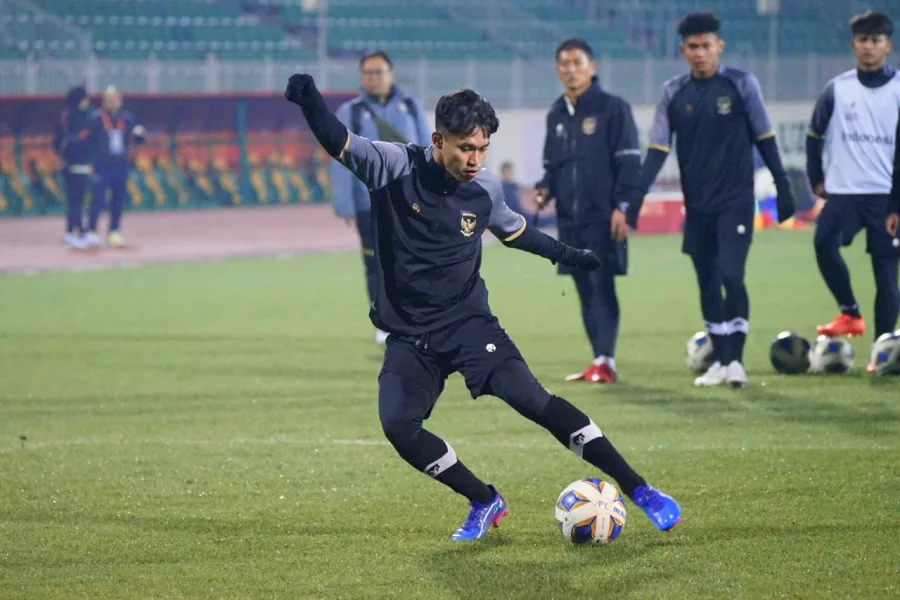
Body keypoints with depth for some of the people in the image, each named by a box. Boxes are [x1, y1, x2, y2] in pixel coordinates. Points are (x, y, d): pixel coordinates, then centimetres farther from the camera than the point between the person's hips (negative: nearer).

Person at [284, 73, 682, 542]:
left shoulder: (485, 188, -3)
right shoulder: (396, 167, -12)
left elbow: (513, 230, 20)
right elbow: (337, 142, -25)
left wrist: (565, 254, 17)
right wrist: (308, 97, -43)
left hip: (468, 321, 0)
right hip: (409, 336, 0)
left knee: (530, 398, -20)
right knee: (398, 425, -19)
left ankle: (639, 491, -15)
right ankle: (485, 503, 4)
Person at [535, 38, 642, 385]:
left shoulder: (612, 109, -4)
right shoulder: (556, 115, 15)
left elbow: (629, 161, -7)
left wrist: (623, 206, -14)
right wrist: (546, 190, 3)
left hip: (603, 217, -6)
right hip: (569, 219, 6)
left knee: (601, 287, -10)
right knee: (585, 290, 8)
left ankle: (605, 361, -10)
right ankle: (599, 362, 14)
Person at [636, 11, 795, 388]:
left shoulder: (741, 85, -3)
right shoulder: (673, 93, 4)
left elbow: (763, 138, 2)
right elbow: (658, 148, 4)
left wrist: (782, 186, 1)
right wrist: (636, 195, -4)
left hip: (736, 201, -3)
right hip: (697, 205, 4)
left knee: (731, 276, -16)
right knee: (708, 284, 7)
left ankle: (736, 359, -8)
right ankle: (721, 361, 16)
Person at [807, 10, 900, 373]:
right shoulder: (837, 89, 5)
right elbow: (815, 136, 16)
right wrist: (816, 180, 12)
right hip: (844, 191, 1)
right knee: (824, 242, -26)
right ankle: (850, 313, -10)